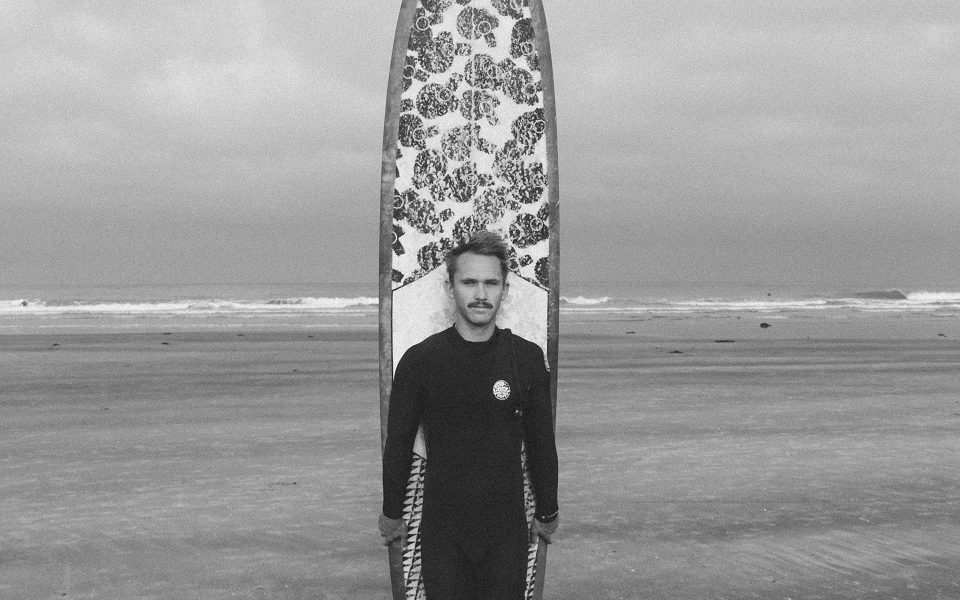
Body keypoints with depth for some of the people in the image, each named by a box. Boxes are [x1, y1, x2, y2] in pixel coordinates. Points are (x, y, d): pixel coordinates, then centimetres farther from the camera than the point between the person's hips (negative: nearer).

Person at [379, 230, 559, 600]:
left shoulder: (527, 358, -2)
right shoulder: (420, 360, -6)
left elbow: (541, 442, 6)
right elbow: (398, 443, 3)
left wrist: (547, 513, 12)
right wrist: (391, 514, 9)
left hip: (507, 528, 1)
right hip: (441, 530, -1)